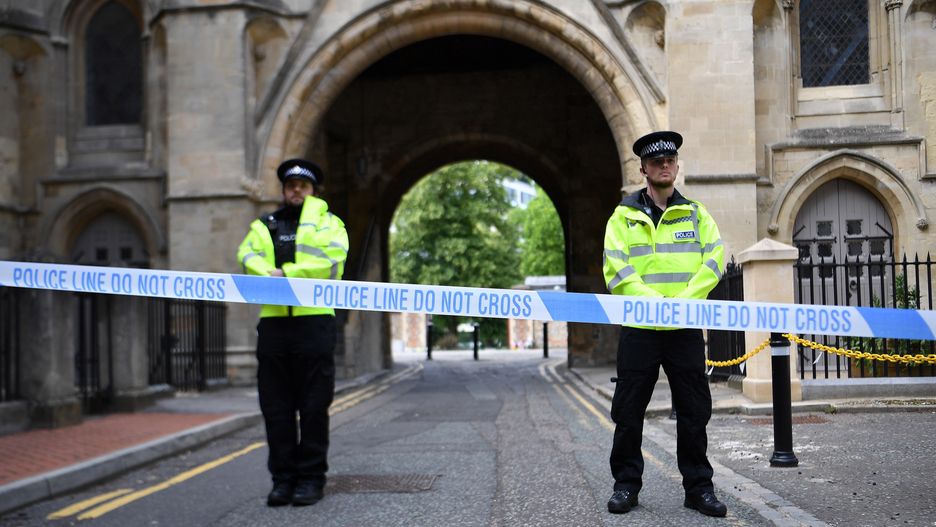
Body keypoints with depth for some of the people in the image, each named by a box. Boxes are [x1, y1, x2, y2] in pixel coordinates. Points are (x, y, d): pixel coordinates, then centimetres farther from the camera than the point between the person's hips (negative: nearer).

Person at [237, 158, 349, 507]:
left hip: (314, 323, -3)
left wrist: (287, 273, -15)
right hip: (273, 323, 3)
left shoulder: (328, 222, 11)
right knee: (276, 407, 5)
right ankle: (283, 478, 13)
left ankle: (311, 478, 8)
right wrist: (268, 275, -20)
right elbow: (248, 256, 1)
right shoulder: (263, 226, 20)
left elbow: (332, 260, -8)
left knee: (313, 407, 0)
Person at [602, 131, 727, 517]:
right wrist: (654, 301, -18)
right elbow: (616, 268, -5)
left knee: (694, 410, 5)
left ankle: (698, 486, 16)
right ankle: (626, 484, 16)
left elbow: (714, 260, 0)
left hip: (686, 328, 1)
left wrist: (685, 299, -15)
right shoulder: (624, 215, 6)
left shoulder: (696, 213, 11)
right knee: (629, 411, 4)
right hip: (639, 328, -1)